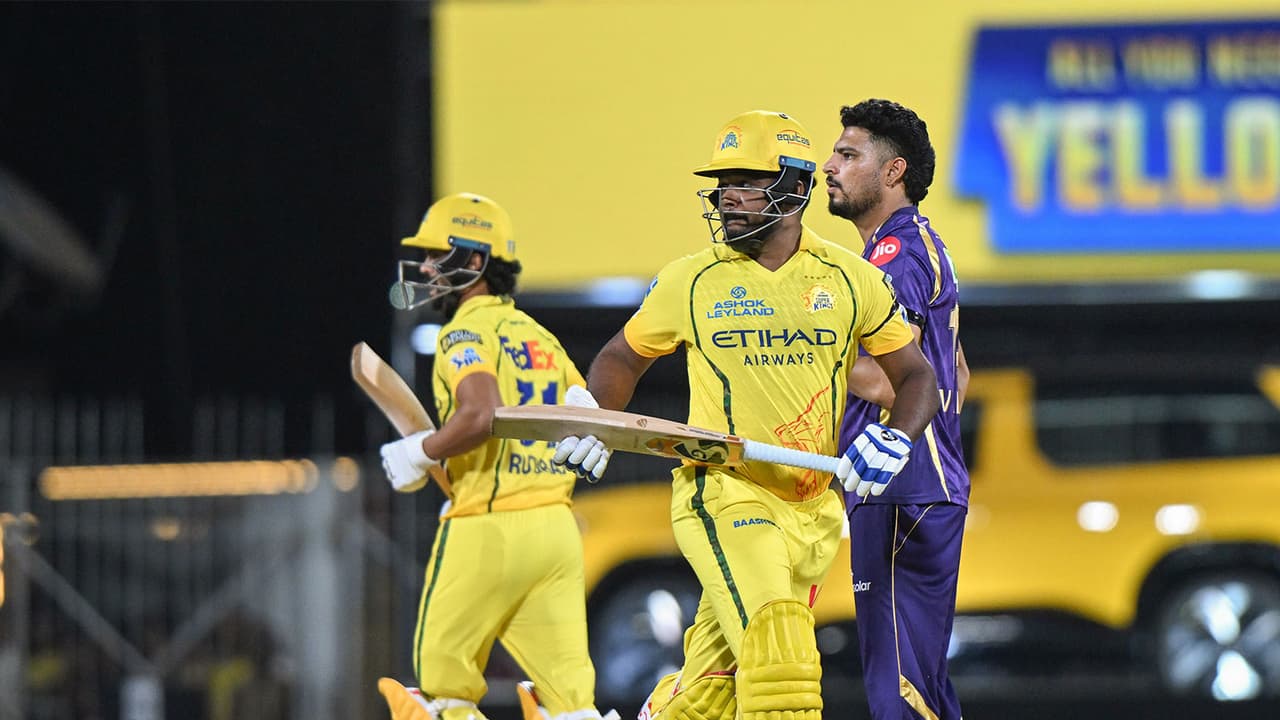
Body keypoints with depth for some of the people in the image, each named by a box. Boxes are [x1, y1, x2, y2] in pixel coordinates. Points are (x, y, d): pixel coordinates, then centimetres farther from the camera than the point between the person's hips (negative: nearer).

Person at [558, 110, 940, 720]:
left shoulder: (851, 279, 4)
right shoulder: (690, 282, 3)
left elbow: (915, 377, 10)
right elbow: (623, 356, 18)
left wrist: (893, 443, -9)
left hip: (813, 509, 2)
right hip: (723, 498, -2)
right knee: (778, 651, -23)